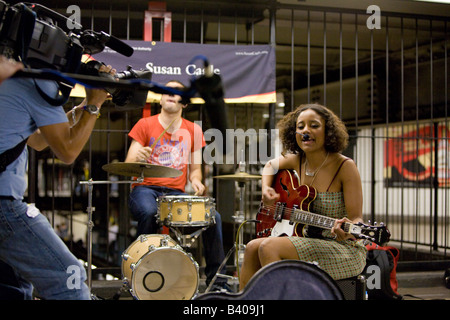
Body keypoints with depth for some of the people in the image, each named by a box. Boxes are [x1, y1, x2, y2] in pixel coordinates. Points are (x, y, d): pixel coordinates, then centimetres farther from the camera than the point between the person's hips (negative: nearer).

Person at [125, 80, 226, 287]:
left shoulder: (193, 130, 14)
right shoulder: (145, 125, 5)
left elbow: (195, 168, 19)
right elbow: (128, 167, -1)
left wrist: (196, 181, -5)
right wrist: (137, 157, -26)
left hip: (176, 193, 3)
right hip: (145, 189, -3)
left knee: (214, 217, -19)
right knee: (149, 213, -37)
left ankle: (216, 279, -4)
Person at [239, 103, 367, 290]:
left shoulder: (344, 166, -15)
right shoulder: (297, 160, 3)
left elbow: (357, 219, -17)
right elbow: (271, 165, 25)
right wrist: (266, 188, 4)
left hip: (344, 250, -7)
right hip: (309, 241, 7)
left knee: (268, 247, -23)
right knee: (253, 248, -7)